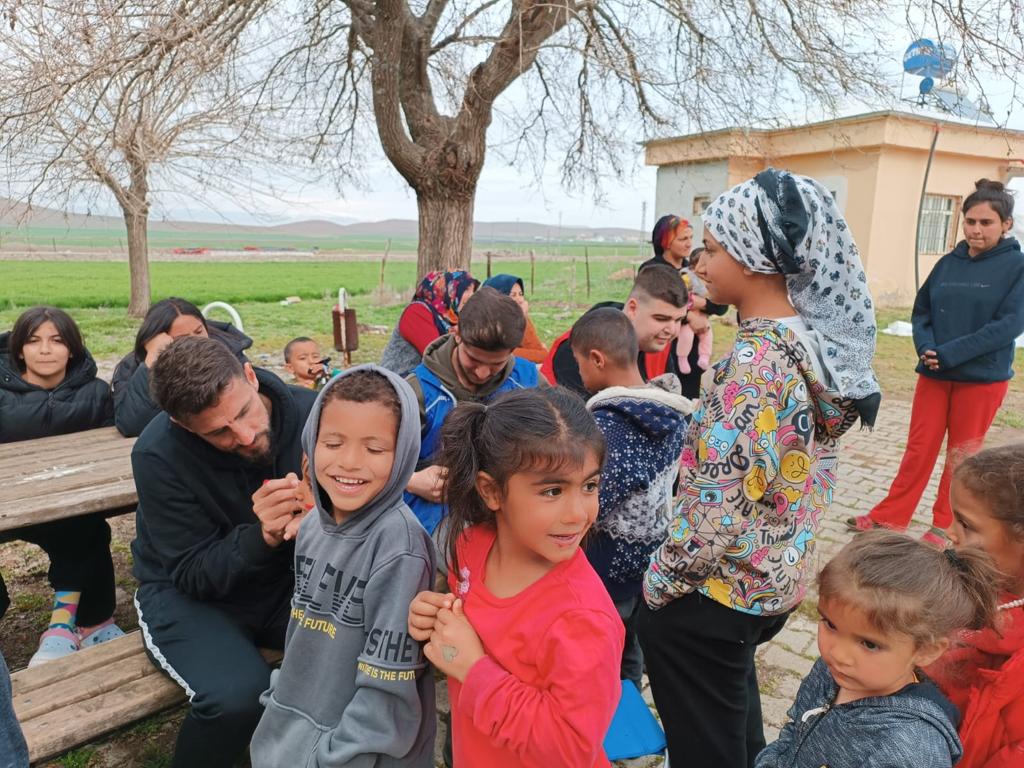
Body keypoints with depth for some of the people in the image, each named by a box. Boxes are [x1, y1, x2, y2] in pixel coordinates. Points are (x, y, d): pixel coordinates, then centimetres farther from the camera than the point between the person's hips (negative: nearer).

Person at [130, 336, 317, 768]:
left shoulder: (310, 411, -17)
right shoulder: (159, 455, -22)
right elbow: (192, 574, -15)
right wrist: (262, 536, -34)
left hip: (284, 579, 3)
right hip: (189, 593, -2)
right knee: (239, 695, -30)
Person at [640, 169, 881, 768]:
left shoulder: (755, 363, -28)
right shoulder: (821, 339, -1)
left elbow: (721, 507, -26)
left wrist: (661, 580, -12)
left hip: (714, 596, -8)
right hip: (778, 580, 8)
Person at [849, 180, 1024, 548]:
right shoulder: (948, 263, 4)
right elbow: (921, 310, 8)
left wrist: (951, 353, -21)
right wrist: (926, 347, -12)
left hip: (983, 378, -3)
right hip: (934, 373, 3)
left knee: (962, 456, 10)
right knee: (919, 449, 8)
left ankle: (945, 526, 24)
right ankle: (889, 517, 17)